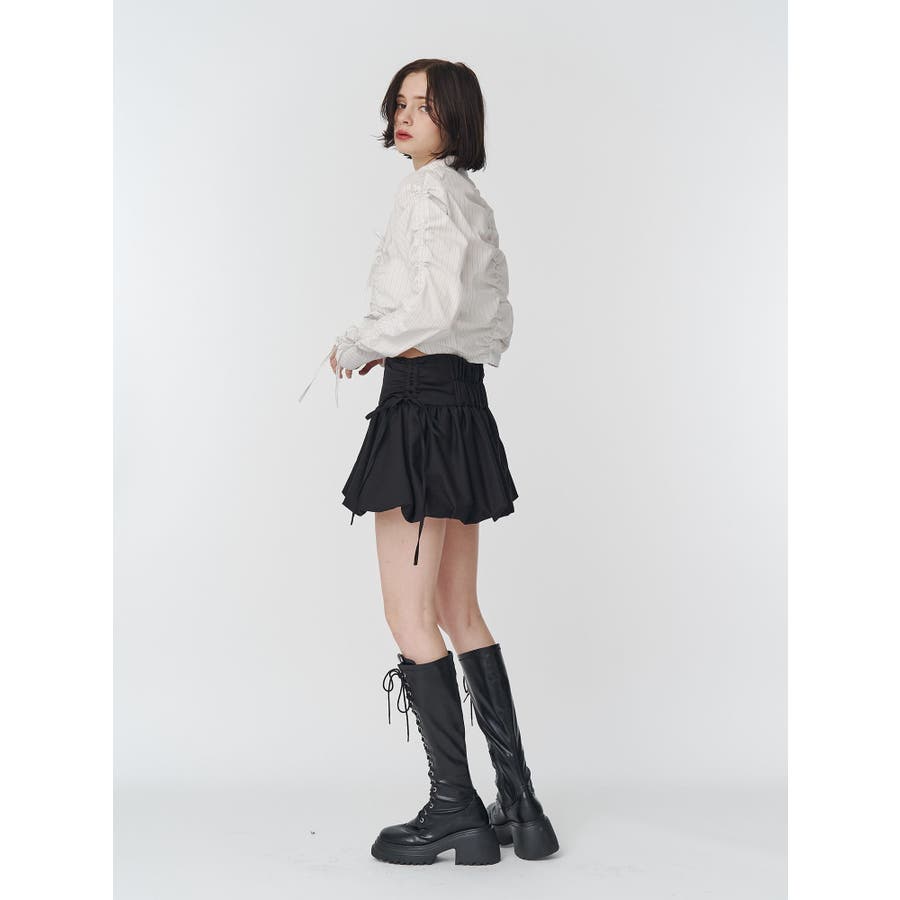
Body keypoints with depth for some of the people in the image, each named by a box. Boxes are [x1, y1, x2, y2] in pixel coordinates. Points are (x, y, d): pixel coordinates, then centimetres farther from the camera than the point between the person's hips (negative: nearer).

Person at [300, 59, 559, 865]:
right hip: (466, 403, 10)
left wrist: (356, 345, -8)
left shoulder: (428, 190, -9)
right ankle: (519, 805, 16)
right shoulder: (476, 201, 19)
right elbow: (498, 326, 21)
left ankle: (456, 810, 4)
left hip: (422, 405, -10)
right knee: (460, 613, 13)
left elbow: (438, 304, -21)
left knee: (409, 616, -3)